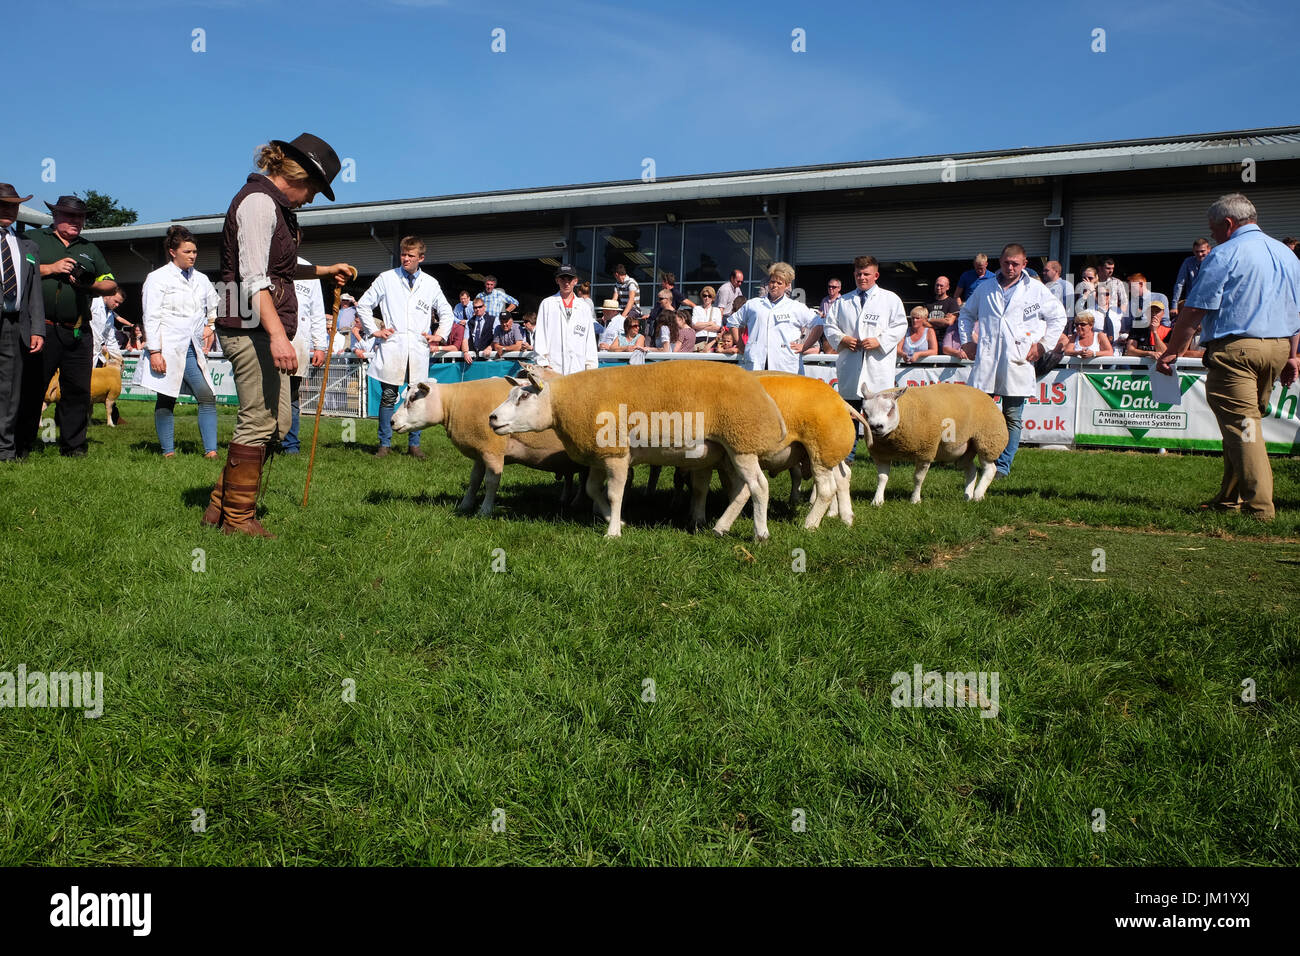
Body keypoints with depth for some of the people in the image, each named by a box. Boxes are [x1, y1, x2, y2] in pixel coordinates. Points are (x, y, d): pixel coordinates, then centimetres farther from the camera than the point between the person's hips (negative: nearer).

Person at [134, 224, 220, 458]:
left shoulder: (201, 280, 14)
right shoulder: (158, 278, 0)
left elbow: (213, 306, 31)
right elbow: (150, 317, -4)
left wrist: (210, 326, 12)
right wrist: (154, 351, -11)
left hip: (193, 350, 4)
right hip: (168, 350, -4)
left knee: (207, 397, -10)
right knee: (166, 401, 2)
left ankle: (211, 450, -11)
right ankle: (168, 451, 10)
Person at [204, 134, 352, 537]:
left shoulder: (275, 204, 20)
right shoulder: (258, 201, -11)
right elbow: (254, 278, -22)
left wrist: (325, 270, 38)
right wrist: (277, 334, -31)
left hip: (264, 328, 11)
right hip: (251, 326, -11)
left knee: (277, 422, 11)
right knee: (259, 422, -7)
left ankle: (220, 505, 18)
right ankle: (238, 518, 4)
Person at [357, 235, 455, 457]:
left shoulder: (430, 284, 11)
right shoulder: (386, 278, 6)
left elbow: (447, 313, 23)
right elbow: (363, 305, 12)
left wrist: (440, 335, 10)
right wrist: (374, 330, 3)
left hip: (418, 349, 2)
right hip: (391, 348, -1)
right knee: (388, 396, -2)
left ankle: (414, 444, 11)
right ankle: (385, 444, 5)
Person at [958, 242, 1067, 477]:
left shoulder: (1036, 290, 6)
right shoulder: (985, 288, 14)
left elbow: (1058, 317, 13)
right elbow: (966, 314, 26)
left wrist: (1043, 345, 5)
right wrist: (966, 341, 14)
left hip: (1018, 362, -1)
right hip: (986, 360, 2)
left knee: (1013, 418, 1)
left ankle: (1003, 464, 7)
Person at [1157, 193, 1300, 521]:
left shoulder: (1224, 255, -7)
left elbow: (1194, 311, -10)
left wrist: (1171, 352, -3)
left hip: (1235, 348, -8)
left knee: (1240, 425, -6)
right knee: (1247, 422, 15)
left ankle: (1258, 506, -10)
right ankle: (1231, 497, 21)